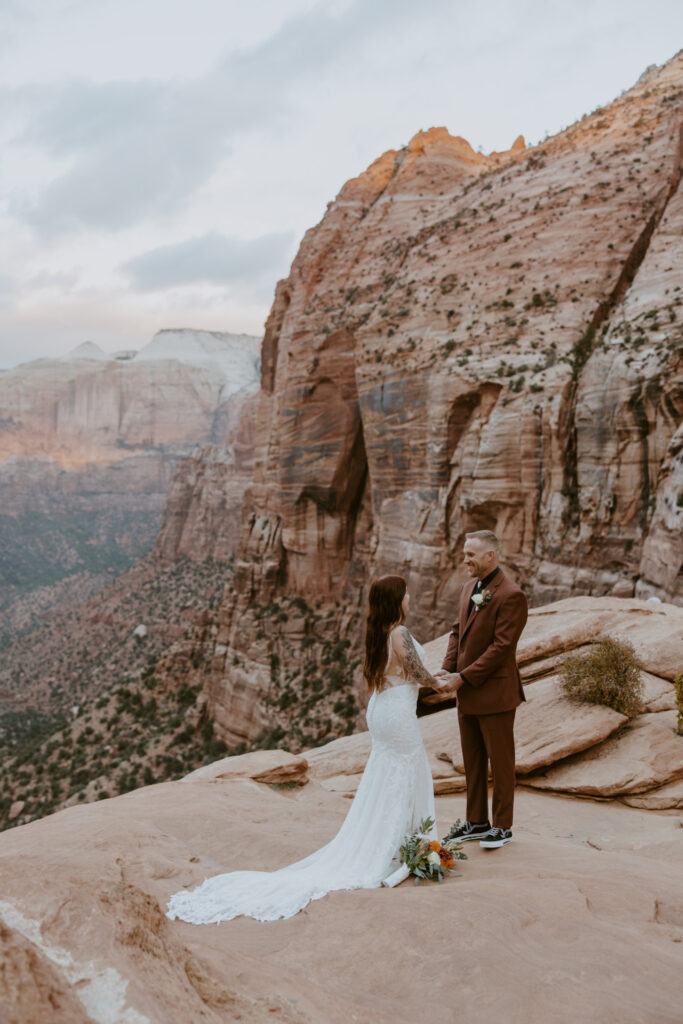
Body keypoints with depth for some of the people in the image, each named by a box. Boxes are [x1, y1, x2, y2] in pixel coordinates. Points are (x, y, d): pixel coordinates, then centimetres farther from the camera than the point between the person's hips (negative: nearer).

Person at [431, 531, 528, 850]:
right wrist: (447, 670, -2)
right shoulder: (470, 587, 9)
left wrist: (463, 677, -20)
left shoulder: (511, 595, -18)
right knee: (472, 761, 16)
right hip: (467, 693, 8)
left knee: (500, 762, 7)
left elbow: (501, 647, -21)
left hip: (494, 692, -8)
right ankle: (476, 822, 29)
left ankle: (502, 826, 21)